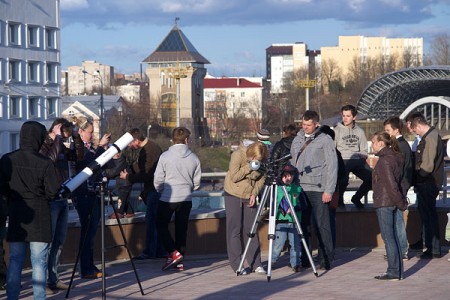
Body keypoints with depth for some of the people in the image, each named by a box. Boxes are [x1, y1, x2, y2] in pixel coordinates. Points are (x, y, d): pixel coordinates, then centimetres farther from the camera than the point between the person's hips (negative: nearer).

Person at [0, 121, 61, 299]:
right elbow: (53, 191, -10)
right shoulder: (45, 163, -14)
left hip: (15, 216, 4)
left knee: (15, 260, 10)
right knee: (39, 262, 3)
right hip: (39, 217, -3)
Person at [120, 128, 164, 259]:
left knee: (151, 220, -8)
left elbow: (146, 175, -23)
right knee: (155, 220, 12)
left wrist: (128, 177, -11)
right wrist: (128, 171, 7)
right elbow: (139, 167, 22)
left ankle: (149, 252, -6)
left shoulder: (150, 150, -21)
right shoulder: (146, 148, 11)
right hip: (153, 189, 10)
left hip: (155, 189, -10)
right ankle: (160, 251, 17)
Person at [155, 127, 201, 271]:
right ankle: (180, 261, 11)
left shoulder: (165, 156, -9)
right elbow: (196, 182, 6)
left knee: (161, 225, 11)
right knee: (181, 229, 11)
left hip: (168, 198, -3)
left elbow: (158, 180, -5)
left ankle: (173, 253, -5)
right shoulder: (194, 158, -1)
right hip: (186, 198, 3)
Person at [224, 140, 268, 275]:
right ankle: (237, 265, -1)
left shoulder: (262, 161, -8)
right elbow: (234, 177, -20)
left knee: (251, 229, 2)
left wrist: (254, 193, -12)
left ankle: (256, 264, 5)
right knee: (235, 230, -4)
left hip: (249, 197, 3)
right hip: (233, 195, -3)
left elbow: (261, 179, 1)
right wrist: (249, 167, -27)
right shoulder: (238, 155, -19)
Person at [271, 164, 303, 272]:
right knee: (279, 243, -4)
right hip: (281, 221, -2)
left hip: (294, 221, 2)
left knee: (296, 243, 3)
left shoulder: (298, 188, 6)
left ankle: (295, 263, 13)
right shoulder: (277, 189, 1)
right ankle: (271, 261, 12)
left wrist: (294, 209, -12)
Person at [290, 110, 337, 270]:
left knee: (321, 225, -5)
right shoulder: (297, 140, 16)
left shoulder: (325, 140, -1)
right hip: (299, 189, 5)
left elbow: (332, 166, -4)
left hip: (318, 190, -5)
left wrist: (329, 190, -10)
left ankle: (326, 260, 0)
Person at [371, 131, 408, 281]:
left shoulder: (384, 161, -17)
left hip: (384, 204, -9)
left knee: (388, 237, -4)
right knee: (393, 236, 13)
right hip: (392, 203, 9)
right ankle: (398, 271, 16)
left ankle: (394, 272, -2)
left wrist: (400, 202, -14)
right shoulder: (395, 157, 12)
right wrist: (402, 201, 15)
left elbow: (390, 184, -20)